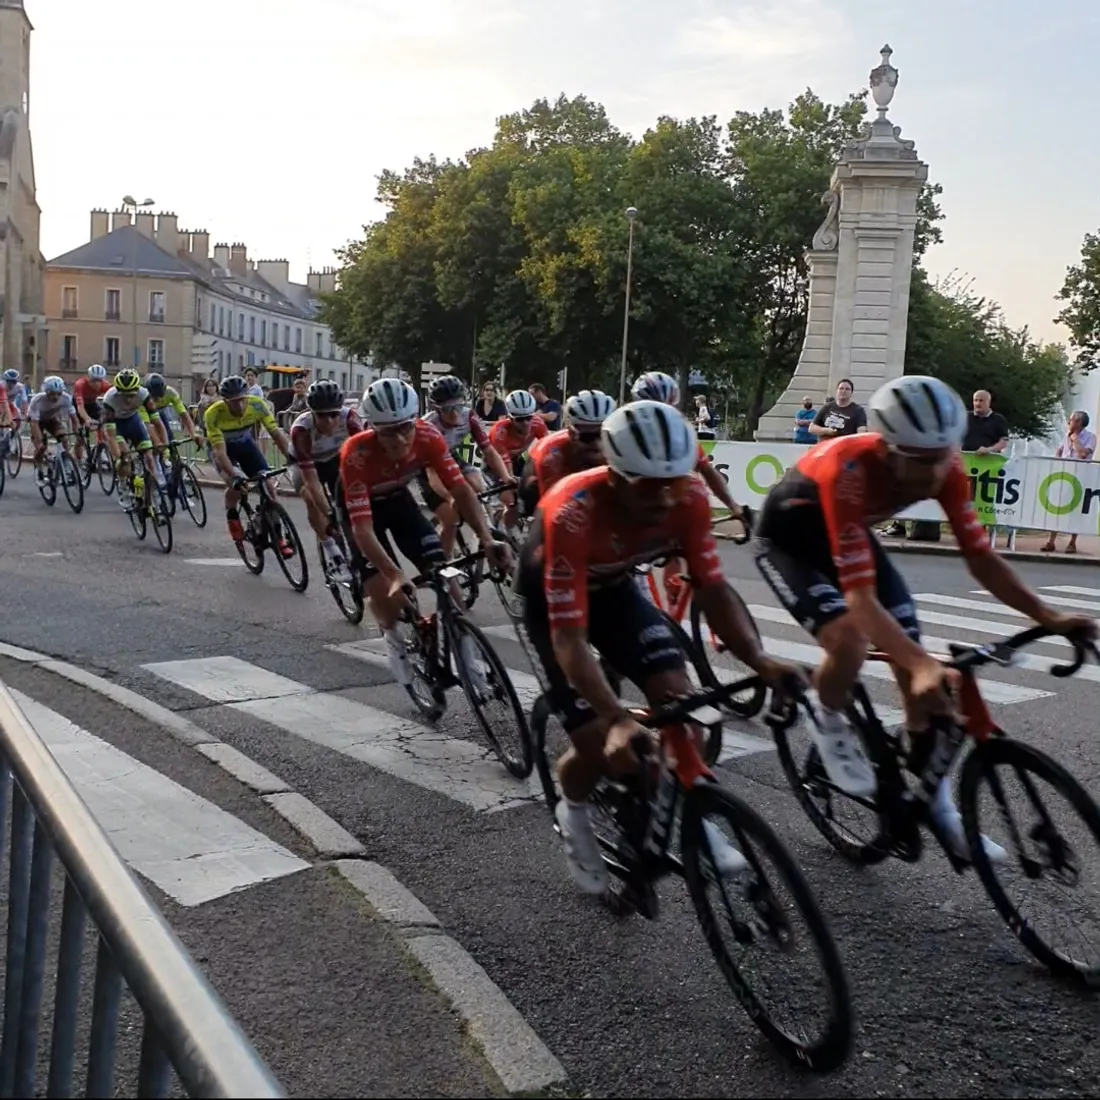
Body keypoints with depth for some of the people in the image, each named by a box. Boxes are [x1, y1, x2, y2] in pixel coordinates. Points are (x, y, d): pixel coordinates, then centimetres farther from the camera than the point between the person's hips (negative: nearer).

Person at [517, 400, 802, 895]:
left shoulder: (688, 498, -28)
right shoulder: (572, 515, -41)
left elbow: (712, 589, -20)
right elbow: (569, 637, -43)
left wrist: (759, 660, -36)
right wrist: (617, 719, -55)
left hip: (613, 584, 4)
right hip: (551, 593, -4)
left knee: (676, 692, -16)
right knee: (600, 740, -12)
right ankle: (573, 812, 21)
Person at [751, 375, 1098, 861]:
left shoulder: (944, 469, -24)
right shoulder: (851, 471, -41)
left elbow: (980, 557, -15)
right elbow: (861, 598, -45)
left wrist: (1047, 616, -27)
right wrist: (922, 664, -57)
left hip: (849, 532, 6)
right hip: (788, 536, -5)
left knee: (923, 672, -3)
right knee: (849, 642, -31)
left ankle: (938, 806, 13)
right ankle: (828, 724, 2)